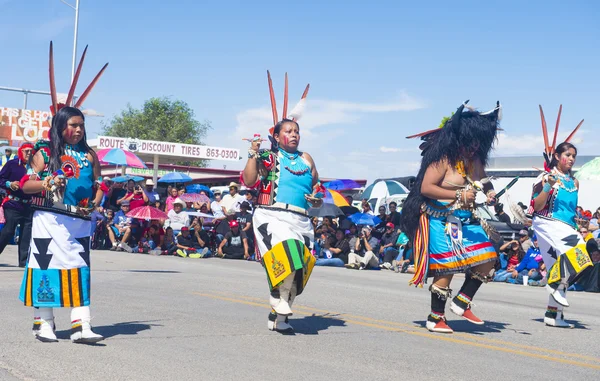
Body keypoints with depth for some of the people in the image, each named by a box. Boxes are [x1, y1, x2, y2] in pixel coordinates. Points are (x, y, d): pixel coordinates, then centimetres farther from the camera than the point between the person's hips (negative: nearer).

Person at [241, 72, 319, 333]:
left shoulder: (306, 160, 18)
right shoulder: (268, 157, 5)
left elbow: (318, 190, 23)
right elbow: (249, 182, -6)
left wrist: (317, 199, 2)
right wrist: (253, 155, -11)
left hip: (300, 221, 5)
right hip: (272, 216, -5)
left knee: (300, 268, 1)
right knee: (286, 260, -27)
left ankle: (278, 316, 15)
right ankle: (280, 309, -9)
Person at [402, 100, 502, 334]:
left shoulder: (475, 160, 8)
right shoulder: (444, 159, -14)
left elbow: (484, 182, 25)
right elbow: (425, 188, -19)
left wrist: (489, 192, 0)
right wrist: (458, 196, -25)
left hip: (466, 221, 8)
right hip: (441, 221, -8)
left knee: (488, 259, 0)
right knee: (446, 268, -7)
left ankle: (461, 302, 15)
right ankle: (435, 319, 8)